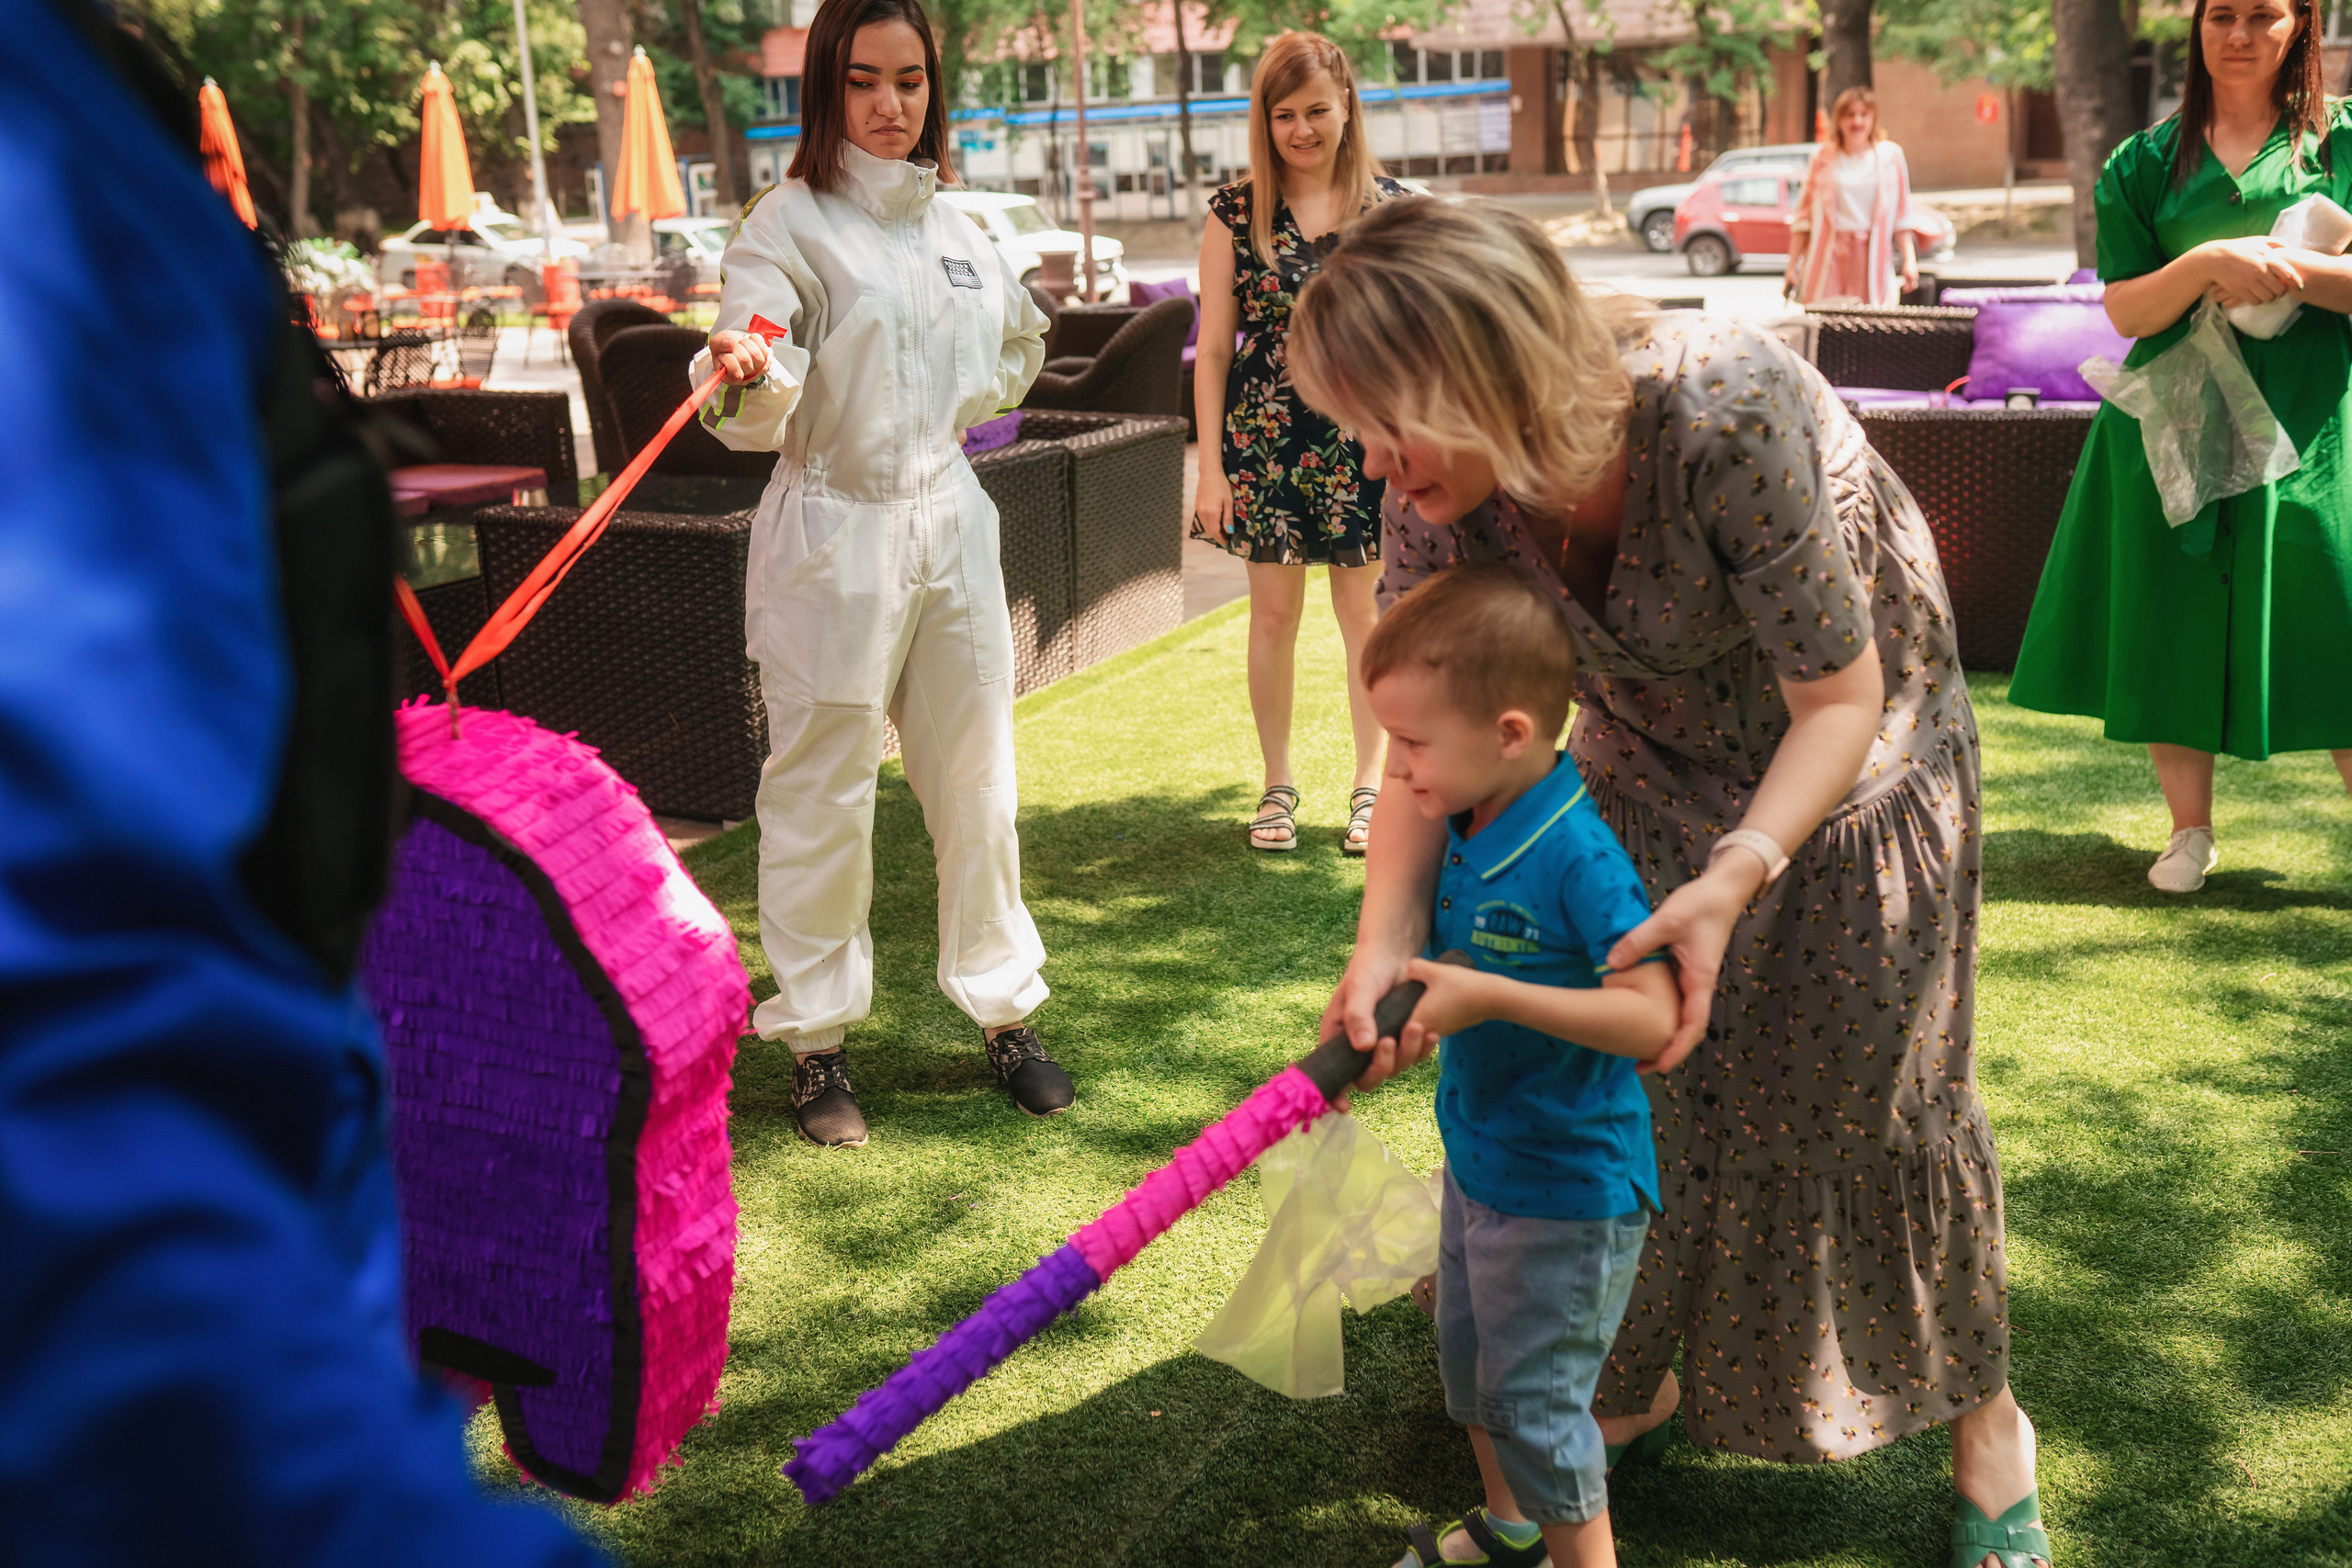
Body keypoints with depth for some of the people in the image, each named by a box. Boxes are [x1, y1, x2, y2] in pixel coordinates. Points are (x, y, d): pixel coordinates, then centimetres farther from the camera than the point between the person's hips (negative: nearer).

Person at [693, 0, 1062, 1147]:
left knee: (977, 785, 12)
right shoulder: (789, 224, -8)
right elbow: (757, 419, -21)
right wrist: (745, 375, -42)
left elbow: (1021, 344, 28)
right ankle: (817, 1042, 16)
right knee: (822, 799, 2)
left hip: (949, 525, 5)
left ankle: (1005, 1016, 26)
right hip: (835, 539, -5)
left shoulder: (955, 230, 9)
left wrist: (959, 407, 13)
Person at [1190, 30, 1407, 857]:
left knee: (1364, 610, 5)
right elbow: (1213, 346, 2)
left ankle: (1371, 782, 18)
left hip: (1365, 432, 0)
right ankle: (1278, 782, 20)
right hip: (1264, 435, 0)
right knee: (1275, 610, 6)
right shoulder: (1235, 213, 0)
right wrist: (1210, 467, -2)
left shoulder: (1391, 205, 2)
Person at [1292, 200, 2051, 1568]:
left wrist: (1737, 875, -46)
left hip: (1850, 764, -4)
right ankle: (1635, 1385, 34)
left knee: (1878, 1093, 3)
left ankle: (1986, 1417, 27)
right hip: (1649, 769, 5)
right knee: (1624, 1083, 10)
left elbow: (1842, 700, -31)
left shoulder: (1724, 416, -40)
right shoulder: (1444, 489, -23)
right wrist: (1385, 940, -35)